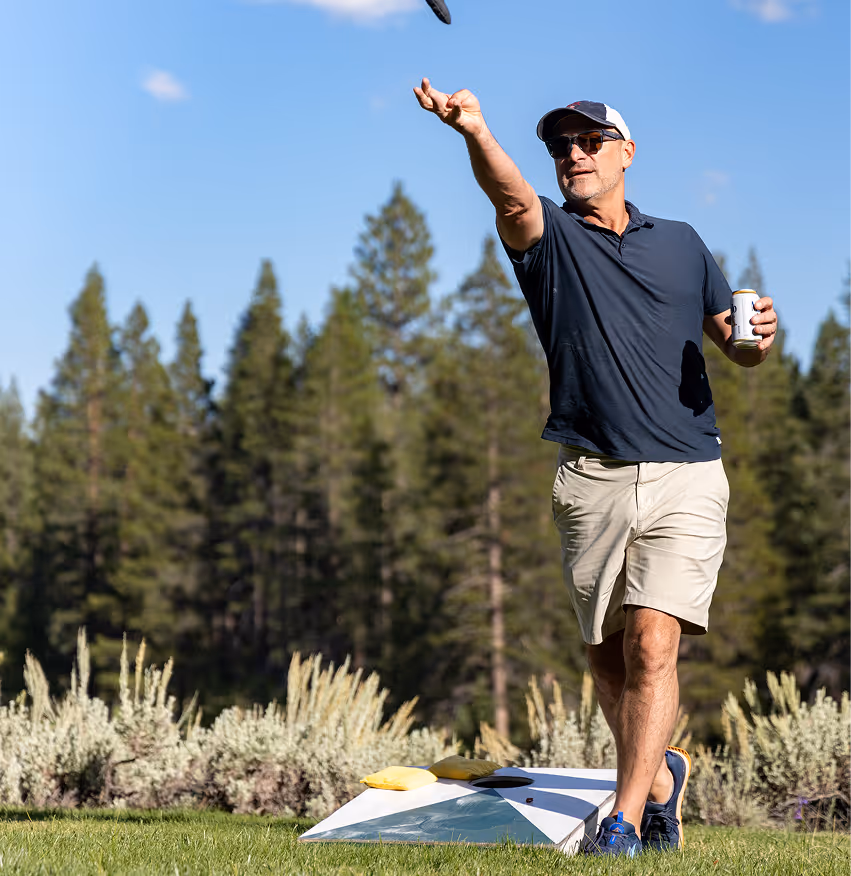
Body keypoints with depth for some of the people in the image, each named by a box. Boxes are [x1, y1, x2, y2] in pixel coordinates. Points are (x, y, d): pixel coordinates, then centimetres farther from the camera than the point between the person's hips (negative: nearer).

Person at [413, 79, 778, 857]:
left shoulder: (680, 241, 15)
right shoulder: (549, 236, 5)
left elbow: (739, 350, 22)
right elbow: (509, 195, -20)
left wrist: (759, 334, -4)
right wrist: (475, 132, -42)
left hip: (687, 477, 0)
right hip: (592, 478, 0)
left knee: (653, 643, -14)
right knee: (607, 655, 8)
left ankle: (624, 823, -12)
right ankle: (661, 775, 33)